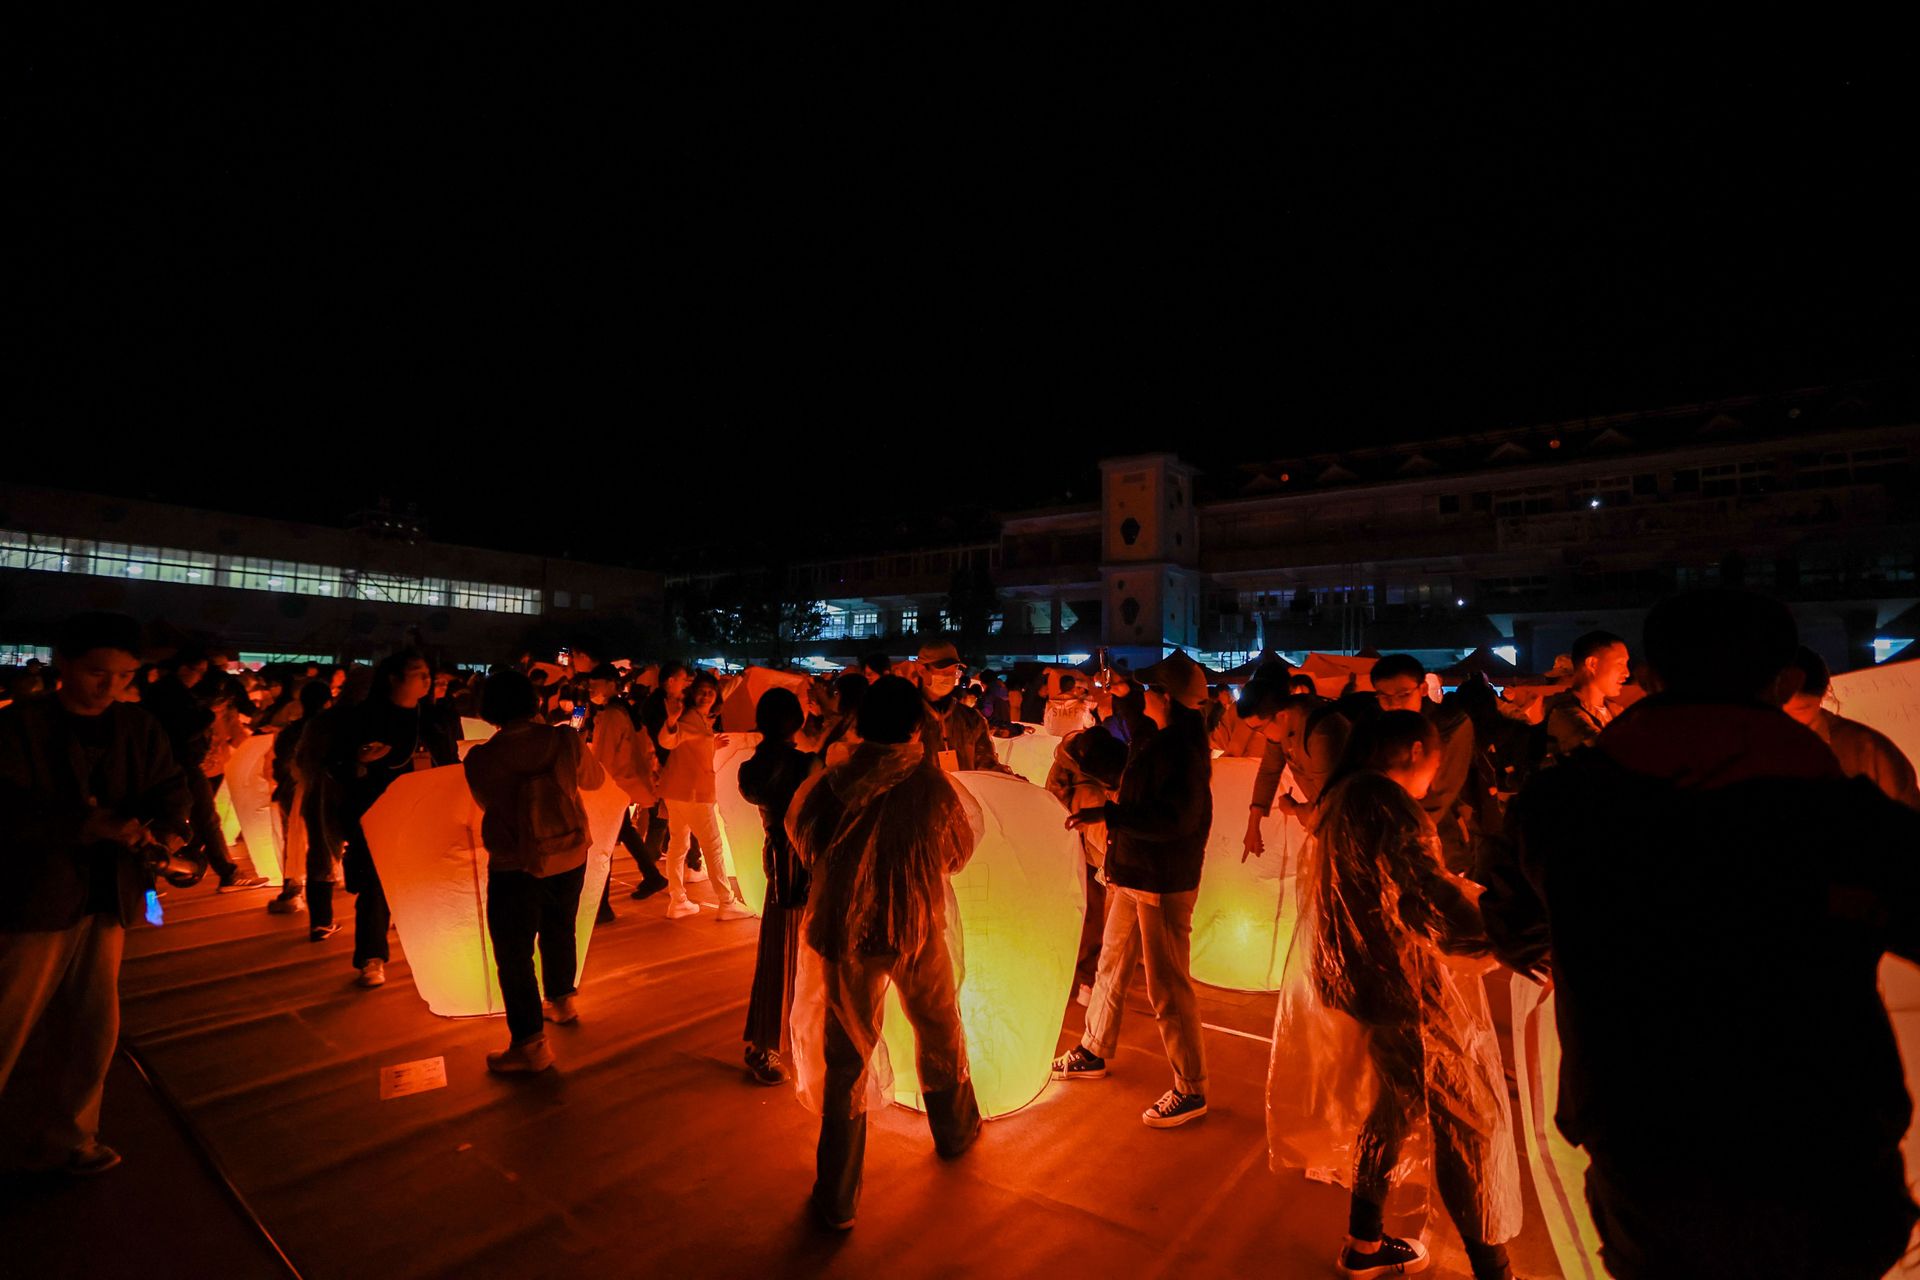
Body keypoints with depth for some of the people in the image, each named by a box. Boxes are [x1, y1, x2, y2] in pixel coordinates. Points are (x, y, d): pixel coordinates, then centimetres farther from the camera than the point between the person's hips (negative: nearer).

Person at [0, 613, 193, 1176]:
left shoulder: (140, 729, 3)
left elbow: (173, 788, 2)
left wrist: (168, 829, -18)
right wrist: (94, 826, -25)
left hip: (109, 897, 4)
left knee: (92, 1027, 13)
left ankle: (62, 1139, 31)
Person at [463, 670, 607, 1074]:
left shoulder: (480, 759, -15)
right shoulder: (566, 741, -11)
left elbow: (486, 803, 5)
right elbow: (595, 778, 7)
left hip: (515, 866, -4)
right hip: (570, 856, 4)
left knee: (514, 953, 7)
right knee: (559, 932, 25)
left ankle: (530, 1043, 12)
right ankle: (562, 1002, 45)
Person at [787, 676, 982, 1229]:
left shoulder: (829, 784, -12)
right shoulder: (931, 783, -16)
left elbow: (800, 837, 5)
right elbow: (959, 852, -2)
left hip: (845, 931, 1)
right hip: (918, 930, 0)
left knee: (847, 1057, 12)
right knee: (940, 1033, 25)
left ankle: (837, 1200, 21)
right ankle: (956, 1130, 48)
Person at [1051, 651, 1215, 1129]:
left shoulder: (1183, 749, -21)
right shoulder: (1153, 739, 8)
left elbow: (1176, 820, -29)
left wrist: (1108, 813, -29)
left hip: (1165, 882, -10)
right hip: (1132, 874, 10)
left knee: (1168, 986, 1)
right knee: (1112, 964, 20)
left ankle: (1191, 1090, 17)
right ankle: (1093, 1052, 38)